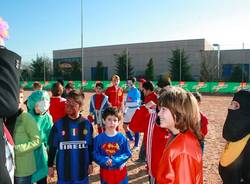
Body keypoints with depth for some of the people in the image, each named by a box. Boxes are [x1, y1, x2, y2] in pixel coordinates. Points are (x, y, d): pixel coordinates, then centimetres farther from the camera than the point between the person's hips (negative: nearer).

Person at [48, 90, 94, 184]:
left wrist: (90, 163, 6)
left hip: (82, 170, 1)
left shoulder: (86, 124, -6)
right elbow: (52, 147, -1)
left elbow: (90, 145, 3)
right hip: (64, 170, -1)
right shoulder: (59, 124, -9)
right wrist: (50, 165, 1)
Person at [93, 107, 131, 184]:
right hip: (105, 171, 0)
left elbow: (128, 153, -8)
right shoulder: (98, 138, -9)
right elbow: (95, 154, -6)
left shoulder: (122, 138, -10)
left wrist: (114, 160, -21)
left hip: (120, 170, 0)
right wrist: (105, 160, -24)